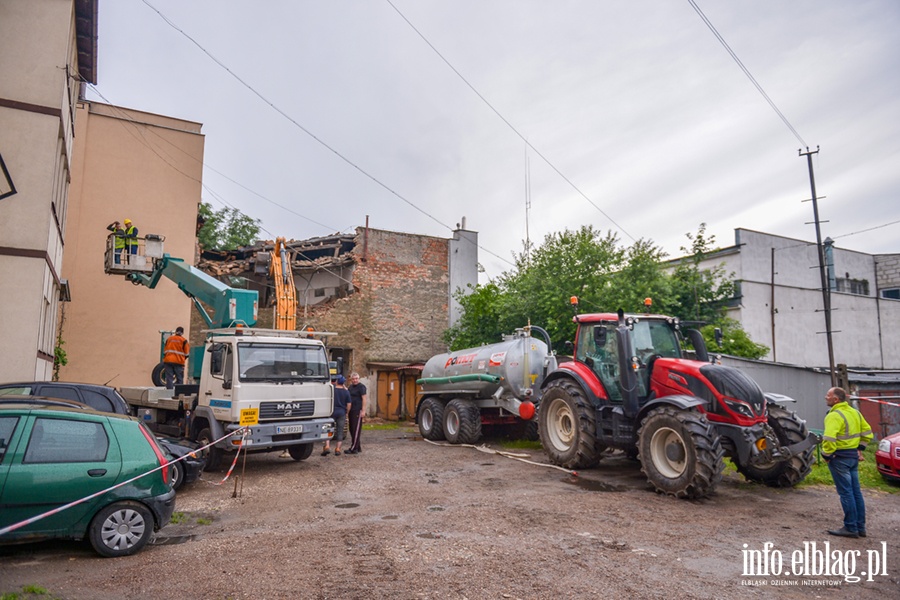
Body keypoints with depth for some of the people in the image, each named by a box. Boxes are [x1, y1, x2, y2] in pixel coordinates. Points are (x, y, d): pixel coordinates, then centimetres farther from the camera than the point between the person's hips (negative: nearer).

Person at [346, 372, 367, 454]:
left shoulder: (361, 387, -8)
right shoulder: (350, 387, 17)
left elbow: (364, 399, -13)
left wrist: (363, 410, -20)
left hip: (358, 411, -9)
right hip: (351, 411, 9)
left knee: (356, 430, -7)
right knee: (352, 429, 12)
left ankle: (353, 449, -5)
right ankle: (358, 447, 20)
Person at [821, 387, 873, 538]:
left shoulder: (834, 415, -20)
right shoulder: (854, 412, 10)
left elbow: (829, 439, -30)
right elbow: (867, 432, 19)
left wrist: (826, 455, -15)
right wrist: (860, 449, 20)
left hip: (840, 457, -9)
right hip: (853, 456, 9)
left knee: (846, 493, -2)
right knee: (856, 492, 13)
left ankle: (851, 528, 4)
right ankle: (860, 527, 21)